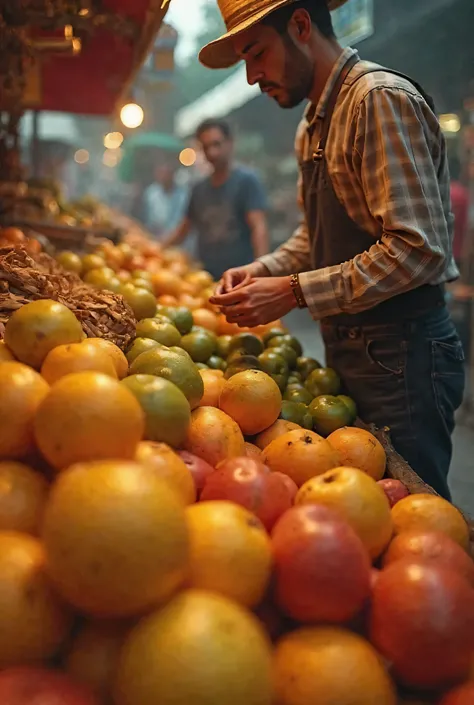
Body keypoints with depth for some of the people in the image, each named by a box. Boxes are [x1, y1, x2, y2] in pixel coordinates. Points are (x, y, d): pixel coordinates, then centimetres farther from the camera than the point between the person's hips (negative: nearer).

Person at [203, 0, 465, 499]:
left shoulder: (382, 100, -16)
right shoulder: (313, 126, 14)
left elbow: (419, 248, -24)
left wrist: (295, 291, -21)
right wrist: (262, 271, 3)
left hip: (401, 350, -9)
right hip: (347, 347, 9)